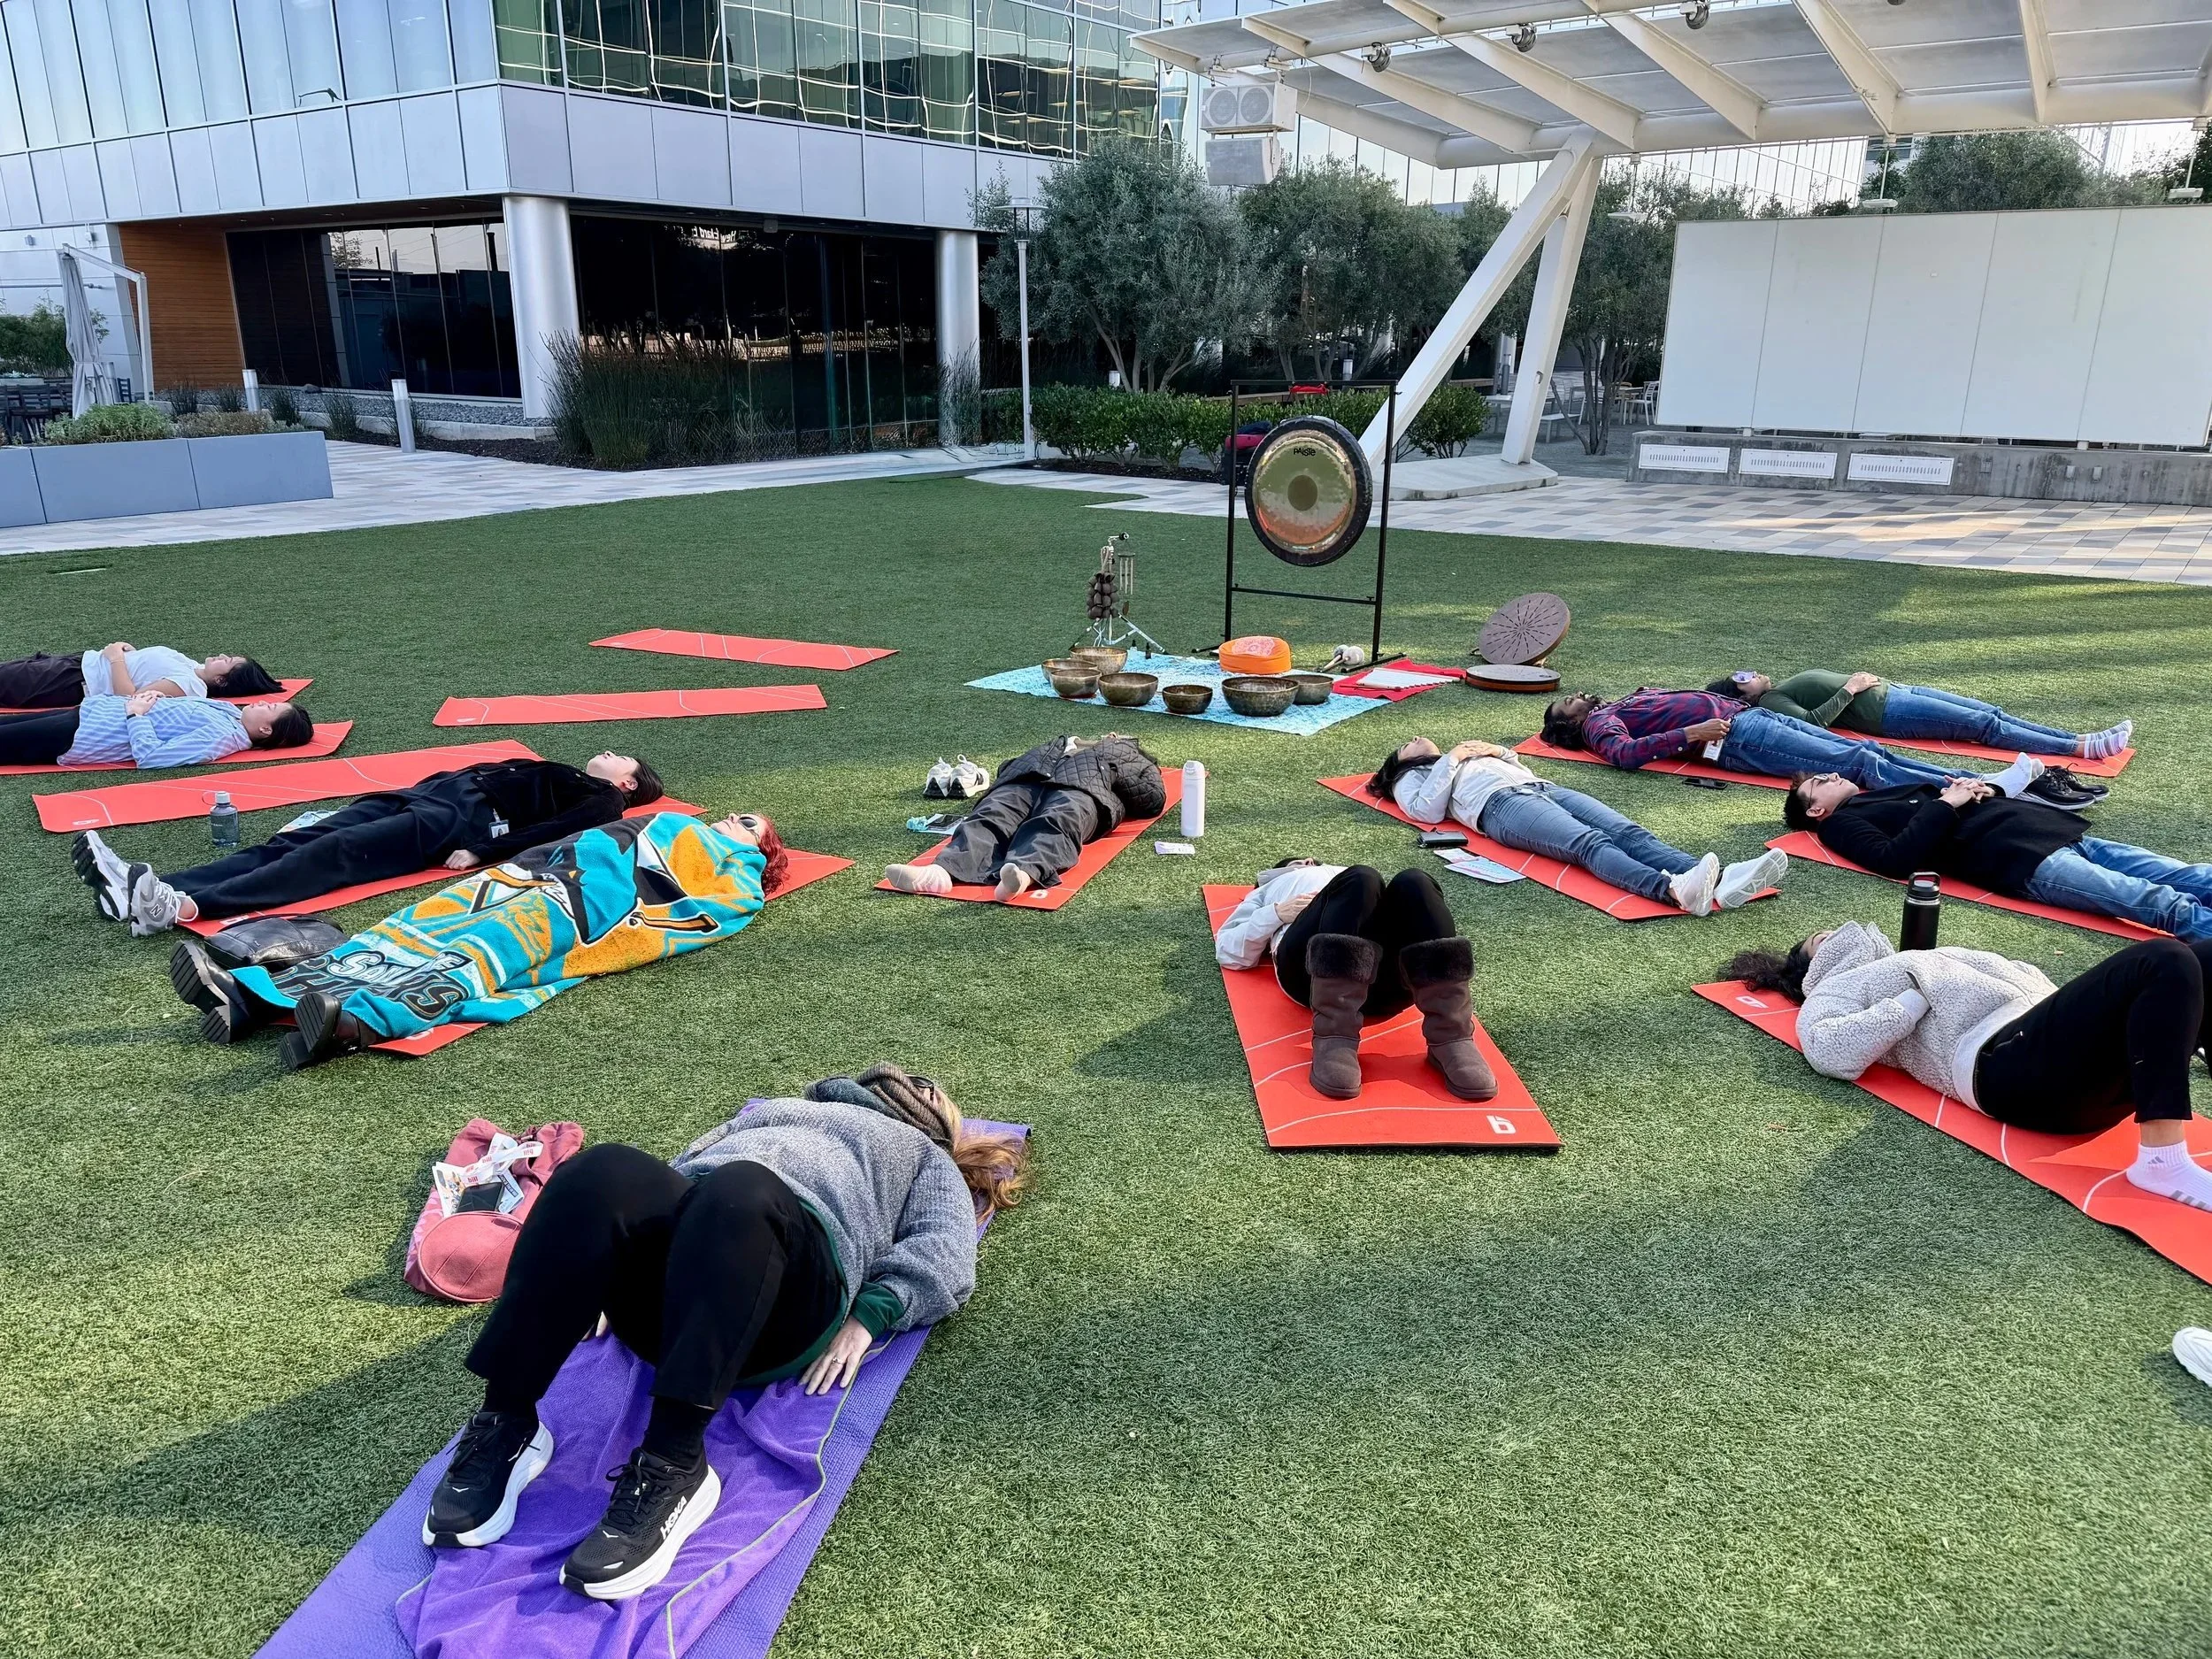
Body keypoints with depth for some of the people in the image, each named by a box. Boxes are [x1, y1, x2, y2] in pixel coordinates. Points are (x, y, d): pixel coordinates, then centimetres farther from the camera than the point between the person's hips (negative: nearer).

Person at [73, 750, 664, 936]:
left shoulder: (601, 800, 12)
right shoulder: (560, 775, 38)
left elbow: (554, 833, -9)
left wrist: (481, 852, -21)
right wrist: (420, 785, 19)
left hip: (458, 820, -8)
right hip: (427, 794, 8)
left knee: (333, 853, -28)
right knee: (297, 842, -13)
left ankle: (183, 907, -44)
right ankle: (148, 889, -29)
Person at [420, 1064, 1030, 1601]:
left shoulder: (927, 1159, 33)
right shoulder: (776, 1110, 43)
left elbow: (946, 1262, 13)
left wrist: (867, 1314, -7)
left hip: (790, 1296, -3)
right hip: (671, 1247, 4)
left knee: (737, 1191, -36)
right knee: (604, 1170, -29)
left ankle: (672, 1468, -38)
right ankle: (504, 1427, -25)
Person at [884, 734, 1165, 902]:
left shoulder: (1131, 758, 38)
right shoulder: (1061, 744, 47)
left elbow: (1154, 799, 18)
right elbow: (1009, 766, 35)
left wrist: (1112, 775, 11)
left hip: (1083, 788, -3)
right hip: (1023, 780, 3)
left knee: (1057, 823, -38)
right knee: (991, 817, -29)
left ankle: (1024, 874, -70)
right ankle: (942, 871, -57)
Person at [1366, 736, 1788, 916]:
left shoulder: (1474, 753, 45)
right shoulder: (1411, 778, 27)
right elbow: (1427, 811, 4)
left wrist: (1499, 751, 22)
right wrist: (1451, 761, 8)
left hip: (1544, 788, 6)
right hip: (1500, 803, -6)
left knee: (1629, 832, -23)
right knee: (1591, 844, -35)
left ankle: (1716, 882, -48)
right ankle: (1675, 890, -61)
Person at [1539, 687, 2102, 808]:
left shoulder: (1626, 701, 31)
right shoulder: (1598, 724, 8)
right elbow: (1624, 753, -16)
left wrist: (1742, 687, 23)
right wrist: (1691, 734, -20)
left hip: (1748, 713, 7)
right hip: (1734, 739, -7)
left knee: (1868, 751, -10)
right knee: (1861, 764, -22)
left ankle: (2022, 782, -19)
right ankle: (1989, 790, -33)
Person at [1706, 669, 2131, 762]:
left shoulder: (1782, 686, 19)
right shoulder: (1769, 702, -8)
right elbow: (1814, 720, -23)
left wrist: (1860, 678, 9)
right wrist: (1849, 690, -16)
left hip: (1892, 689, 10)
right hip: (1884, 711, -10)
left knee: (1991, 712, 0)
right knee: (1984, 725, -15)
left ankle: (2081, 738, -1)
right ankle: (2081, 747, -16)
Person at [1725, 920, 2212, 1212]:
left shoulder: (1935, 956, 40)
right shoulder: (1835, 990, 19)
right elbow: (1832, 1052, -4)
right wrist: (1920, 994, -1)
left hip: (2064, 1046, 7)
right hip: (2007, 1058, -7)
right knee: (2162, 962, -26)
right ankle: (2163, 1159, -30)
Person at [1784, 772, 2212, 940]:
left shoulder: (1886, 794, 32)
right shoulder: (1843, 824, 9)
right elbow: (1894, 859, -12)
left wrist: (1976, 788, 8)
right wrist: (1946, 805, -7)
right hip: (2016, 858, -8)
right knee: (2166, 903, -26)